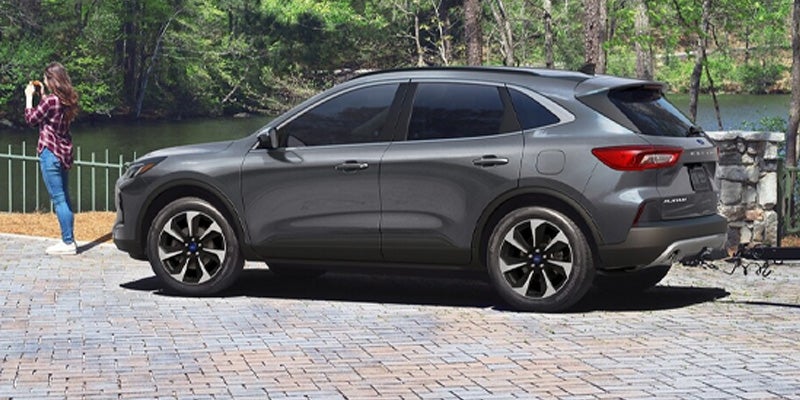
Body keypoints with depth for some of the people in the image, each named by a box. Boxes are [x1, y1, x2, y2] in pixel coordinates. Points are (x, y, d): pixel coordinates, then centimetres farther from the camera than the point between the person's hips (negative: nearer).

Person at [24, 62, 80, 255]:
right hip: (64, 152, 9)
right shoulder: (67, 100, 7)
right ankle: (69, 239, 18)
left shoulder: (51, 100, -17)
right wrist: (42, 96, 19)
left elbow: (31, 118, -7)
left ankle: (67, 242, -7)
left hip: (50, 153, -9)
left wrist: (29, 96, 2)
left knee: (58, 199, -6)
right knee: (64, 198, 14)